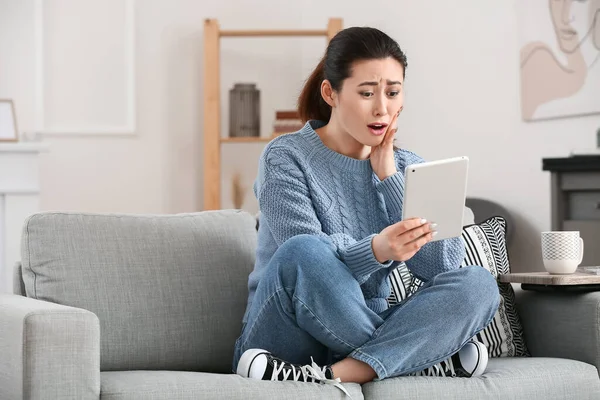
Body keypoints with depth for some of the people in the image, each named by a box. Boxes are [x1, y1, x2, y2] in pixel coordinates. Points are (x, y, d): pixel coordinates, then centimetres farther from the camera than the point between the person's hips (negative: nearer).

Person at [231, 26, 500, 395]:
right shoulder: (286, 158, -4)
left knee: (478, 285, -18)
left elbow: (443, 264, -4)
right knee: (303, 252, -35)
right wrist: (375, 251, -40)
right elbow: (307, 258, -19)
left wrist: (388, 176, -6)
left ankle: (338, 374, -31)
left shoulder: (406, 168, 10)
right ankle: (428, 359, -20)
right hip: (288, 343, -4)